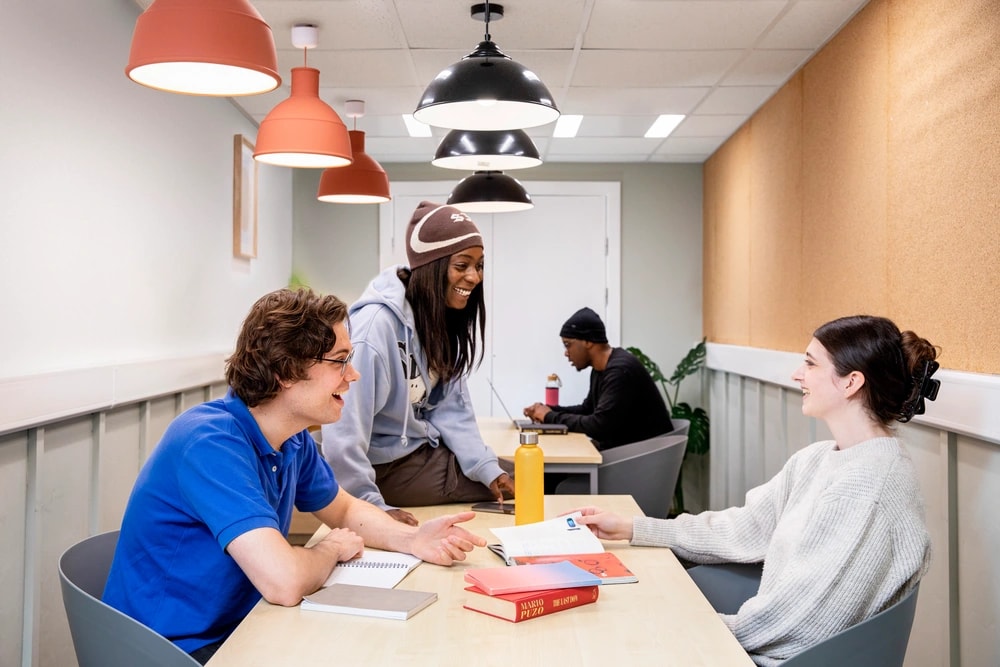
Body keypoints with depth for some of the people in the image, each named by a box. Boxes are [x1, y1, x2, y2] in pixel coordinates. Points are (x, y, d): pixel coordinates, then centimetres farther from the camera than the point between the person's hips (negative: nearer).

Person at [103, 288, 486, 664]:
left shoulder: (294, 439, -1)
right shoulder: (211, 443, -28)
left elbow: (344, 510, 15)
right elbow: (285, 582, -36)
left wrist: (413, 540, -4)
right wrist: (333, 549, -13)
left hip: (238, 630, 8)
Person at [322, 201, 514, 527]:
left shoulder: (442, 319, 0)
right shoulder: (377, 324, -27)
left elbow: (451, 406, 1)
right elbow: (344, 427, -29)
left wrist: (488, 468, -7)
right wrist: (373, 506, -27)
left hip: (422, 450, 8)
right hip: (384, 466, -8)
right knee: (507, 493, -8)